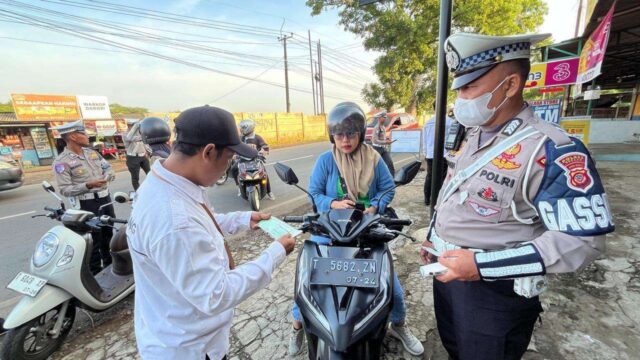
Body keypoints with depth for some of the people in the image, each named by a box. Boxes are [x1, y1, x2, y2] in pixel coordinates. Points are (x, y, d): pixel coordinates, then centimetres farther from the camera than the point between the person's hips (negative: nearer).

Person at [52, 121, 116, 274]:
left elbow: (109, 168, 10)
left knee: (109, 233, 18)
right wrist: (88, 185, -28)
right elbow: (65, 190, -15)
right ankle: (95, 272, 19)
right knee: (94, 239, 2)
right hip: (86, 204, -6)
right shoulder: (61, 162, -10)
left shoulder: (92, 152, 9)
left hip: (105, 198, 7)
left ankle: (110, 264, 36)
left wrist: (107, 176, -11)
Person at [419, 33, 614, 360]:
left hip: (494, 291, -7)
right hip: (446, 271, 7)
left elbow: (583, 240, -22)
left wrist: (483, 265, -27)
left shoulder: (551, 151, -21)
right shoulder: (472, 136, 4)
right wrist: (432, 237, 16)